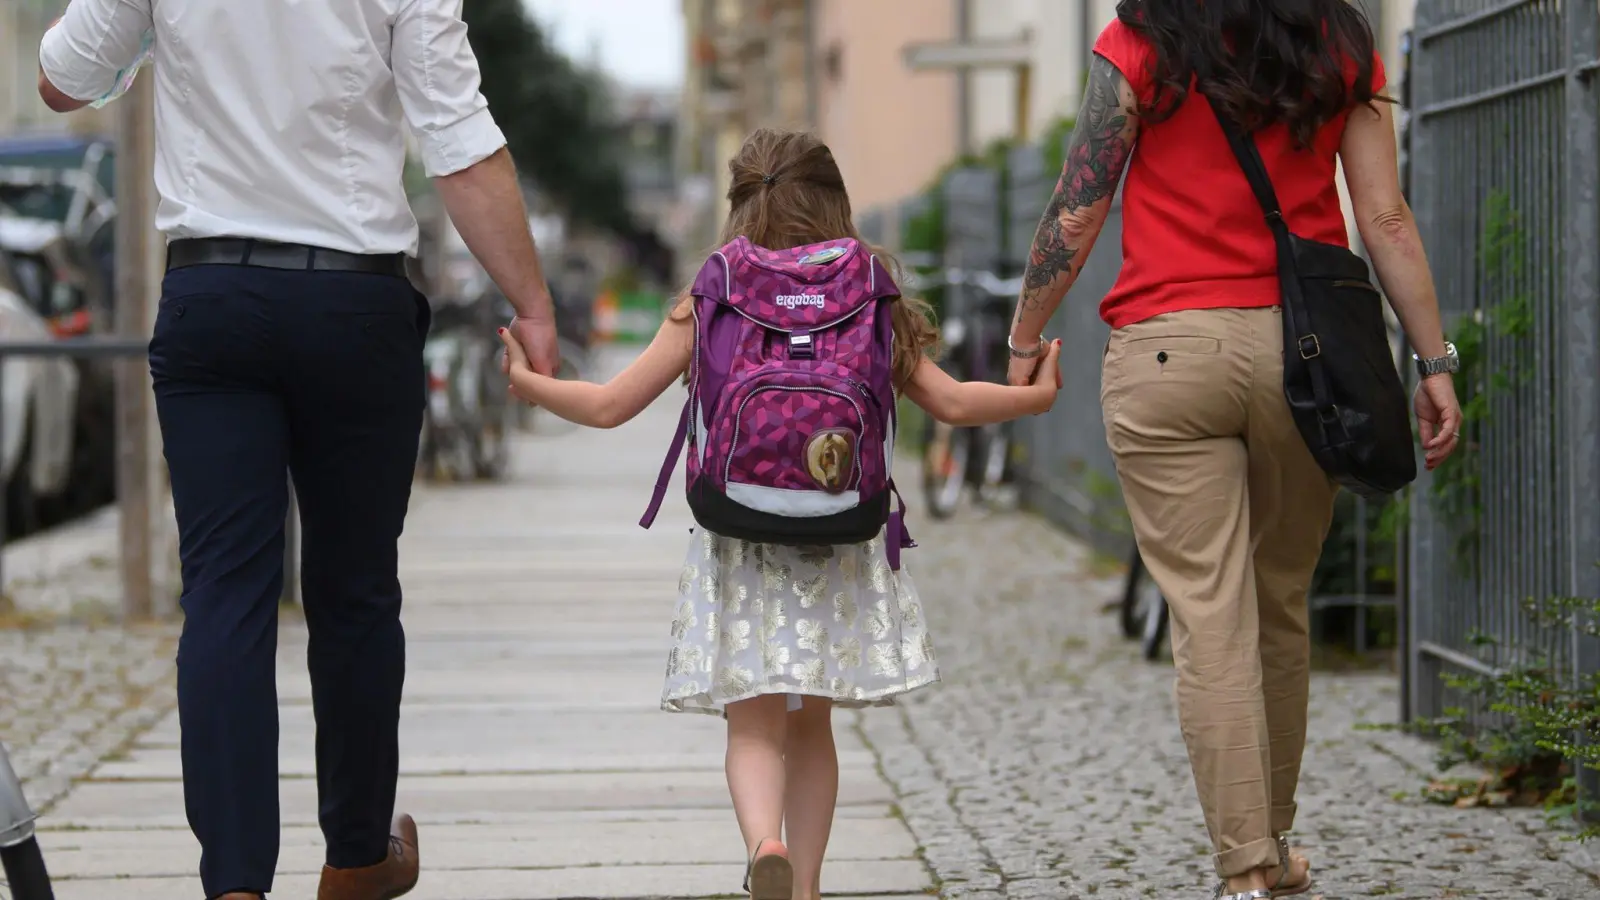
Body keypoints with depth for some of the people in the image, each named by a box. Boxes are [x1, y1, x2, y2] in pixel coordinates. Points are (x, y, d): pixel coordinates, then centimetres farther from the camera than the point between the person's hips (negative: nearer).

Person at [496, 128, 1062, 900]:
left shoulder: (709, 309, -2)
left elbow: (609, 406, 0)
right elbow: (952, 403, 4)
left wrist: (529, 385, 18)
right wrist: (1034, 396, 21)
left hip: (740, 549, -2)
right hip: (839, 547, 2)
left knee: (754, 725, 0)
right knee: (811, 723, 16)